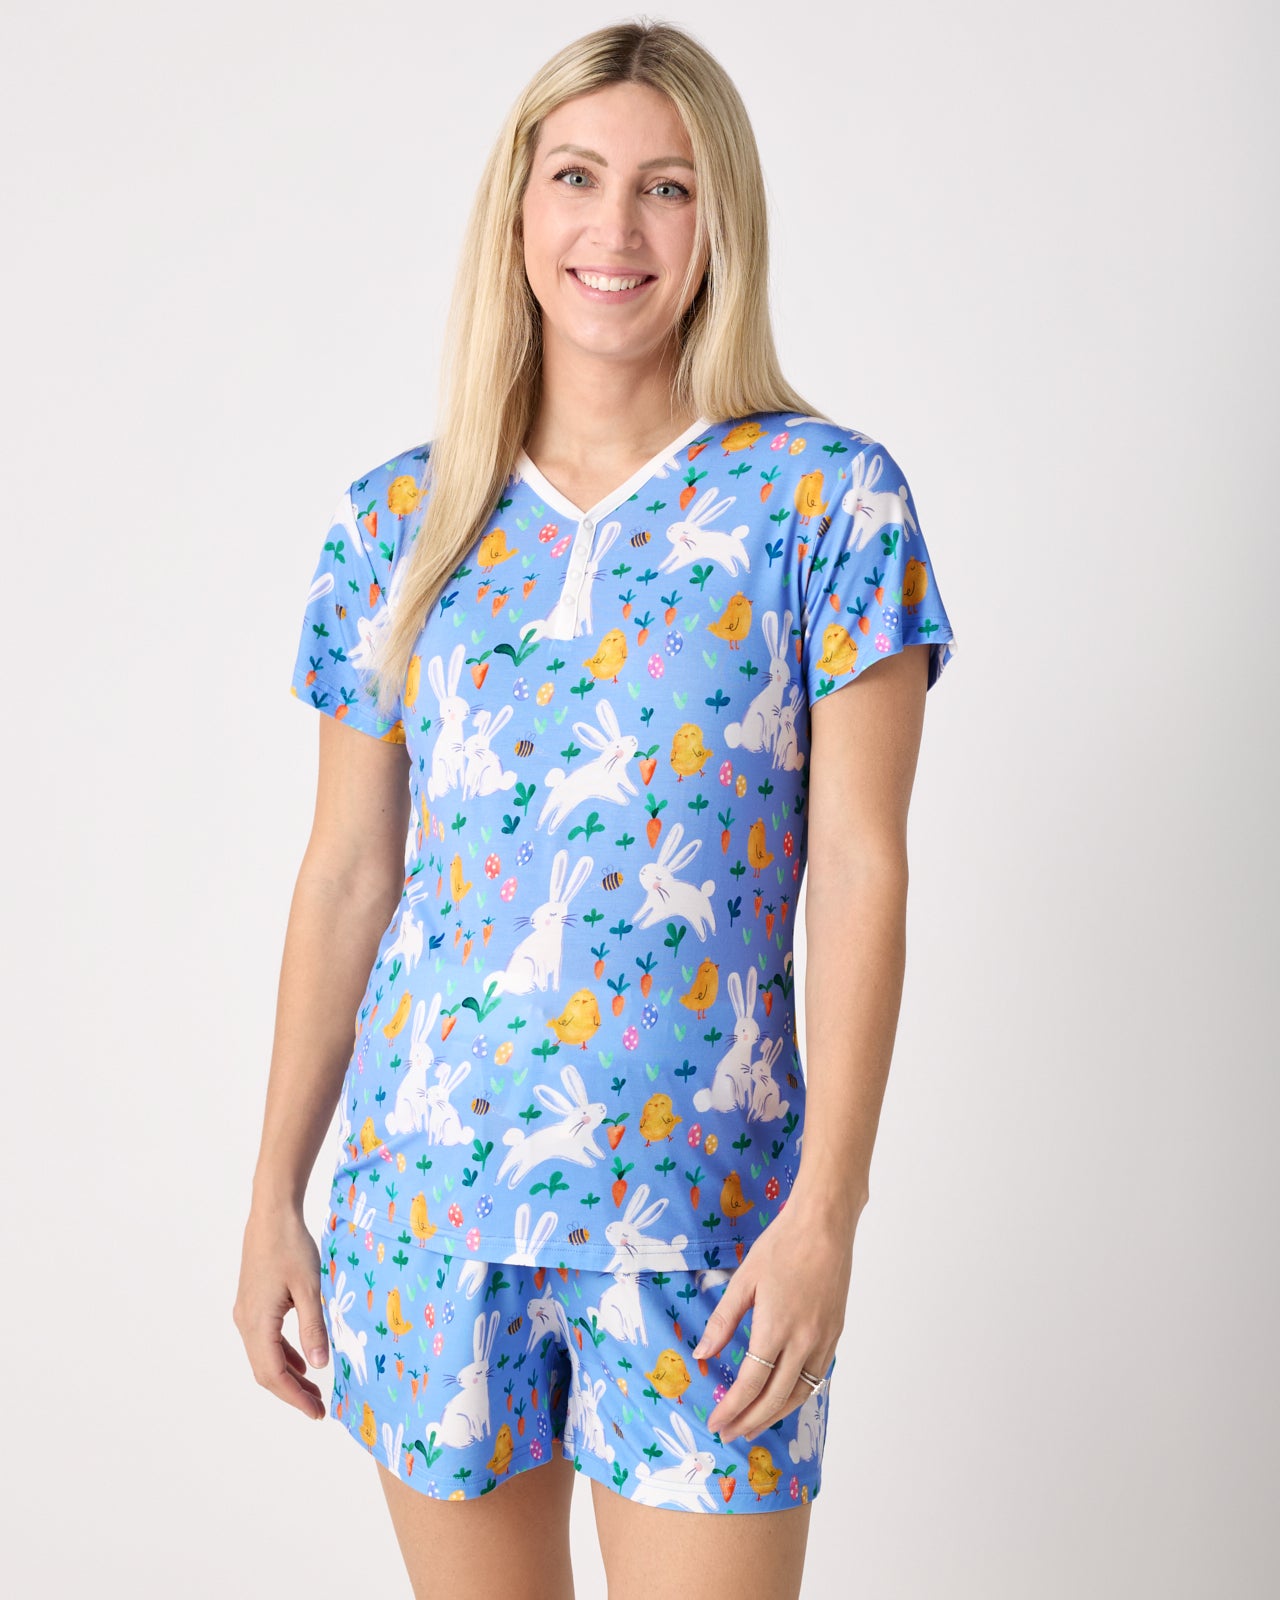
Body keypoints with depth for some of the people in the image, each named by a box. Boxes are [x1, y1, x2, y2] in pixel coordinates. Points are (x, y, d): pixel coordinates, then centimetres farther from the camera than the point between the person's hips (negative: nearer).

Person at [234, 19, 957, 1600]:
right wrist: (274, 1198, 6)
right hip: (425, 1191, 3)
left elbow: (860, 867, -6)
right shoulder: (397, 519, 5)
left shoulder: (827, 499, -3)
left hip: (705, 1198, -2)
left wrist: (827, 1207, -11)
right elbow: (346, 876, 7)